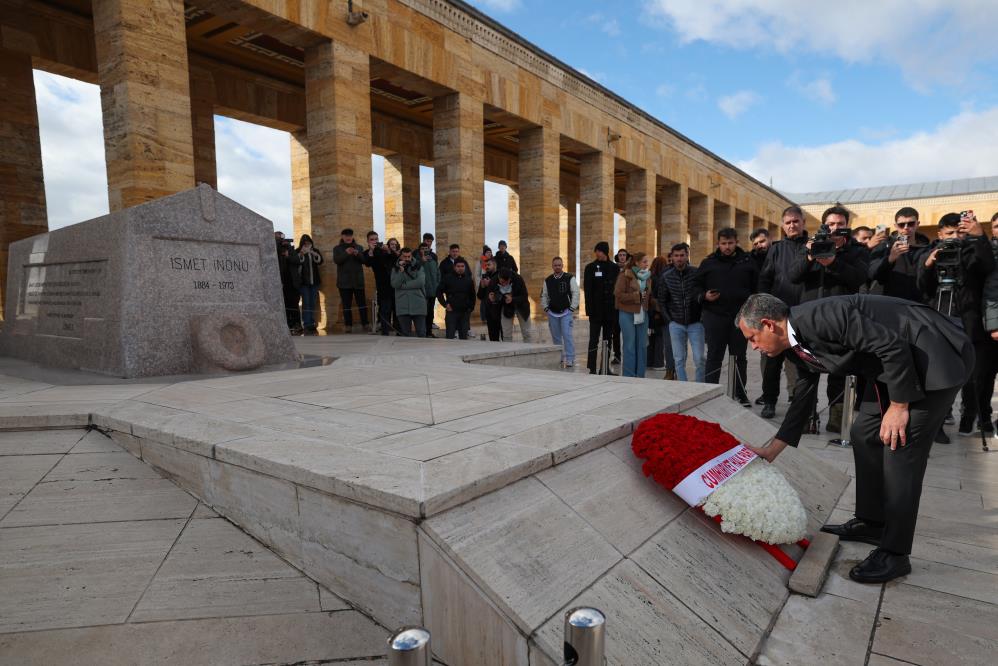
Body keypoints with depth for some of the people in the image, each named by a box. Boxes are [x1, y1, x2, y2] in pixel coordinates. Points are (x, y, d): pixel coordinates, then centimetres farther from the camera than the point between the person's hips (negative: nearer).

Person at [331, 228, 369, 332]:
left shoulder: (359, 247, 13)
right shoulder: (337, 248, 9)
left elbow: (364, 260, 1)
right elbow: (336, 260, -8)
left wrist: (357, 254, -19)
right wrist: (346, 253, -23)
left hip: (358, 280, 1)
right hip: (344, 281, -1)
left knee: (362, 303, -1)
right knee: (346, 304, -1)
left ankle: (365, 324, 2)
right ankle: (348, 326, 2)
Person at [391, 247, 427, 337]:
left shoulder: (418, 267, 4)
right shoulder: (396, 268, 10)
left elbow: (420, 282, -11)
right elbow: (394, 284, -5)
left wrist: (403, 285, -8)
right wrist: (401, 271, -14)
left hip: (418, 305, -1)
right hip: (402, 306, 2)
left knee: (421, 333, -1)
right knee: (405, 333, 7)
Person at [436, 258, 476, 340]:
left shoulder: (468, 280, 9)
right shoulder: (447, 278, 1)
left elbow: (472, 296, 17)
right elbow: (439, 292, 3)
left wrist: (471, 308, 8)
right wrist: (445, 304, -4)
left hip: (465, 312, 3)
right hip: (451, 312, -3)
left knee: (464, 337, 7)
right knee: (450, 336, -3)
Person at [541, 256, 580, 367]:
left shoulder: (569, 278, -3)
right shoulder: (548, 280, 10)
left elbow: (575, 293, -5)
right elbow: (544, 296, 17)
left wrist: (572, 308, -8)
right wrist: (546, 308, 7)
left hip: (566, 312, -4)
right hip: (552, 313, 4)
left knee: (567, 335, -12)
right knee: (556, 337, 10)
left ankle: (570, 359, -7)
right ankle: (559, 358, 21)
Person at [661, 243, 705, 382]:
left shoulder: (697, 273, -6)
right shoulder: (666, 276, 2)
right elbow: (663, 299, 11)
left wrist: (702, 316, -2)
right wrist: (669, 318, 6)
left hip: (695, 323, -2)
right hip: (676, 324, 2)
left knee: (699, 359, -3)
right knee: (679, 360, 5)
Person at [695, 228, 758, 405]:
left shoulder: (747, 261, 6)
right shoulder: (709, 262, 4)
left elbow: (757, 286, 10)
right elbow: (696, 284, 10)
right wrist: (703, 296, -10)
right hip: (714, 316, -1)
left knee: (740, 357, 10)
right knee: (714, 356, 2)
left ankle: (740, 393, 21)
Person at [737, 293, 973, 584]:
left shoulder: (819, 317, -28)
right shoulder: (796, 346, 2)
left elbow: (894, 346, -26)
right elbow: (803, 399, 12)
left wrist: (899, 407, -18)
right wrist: (771, 450, 15)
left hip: (935, 354, -9)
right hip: (892, 363, 9)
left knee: (900, 448, -9)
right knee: (864, 435, 12)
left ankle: (894, 553, 2)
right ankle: (870, 522, 27)